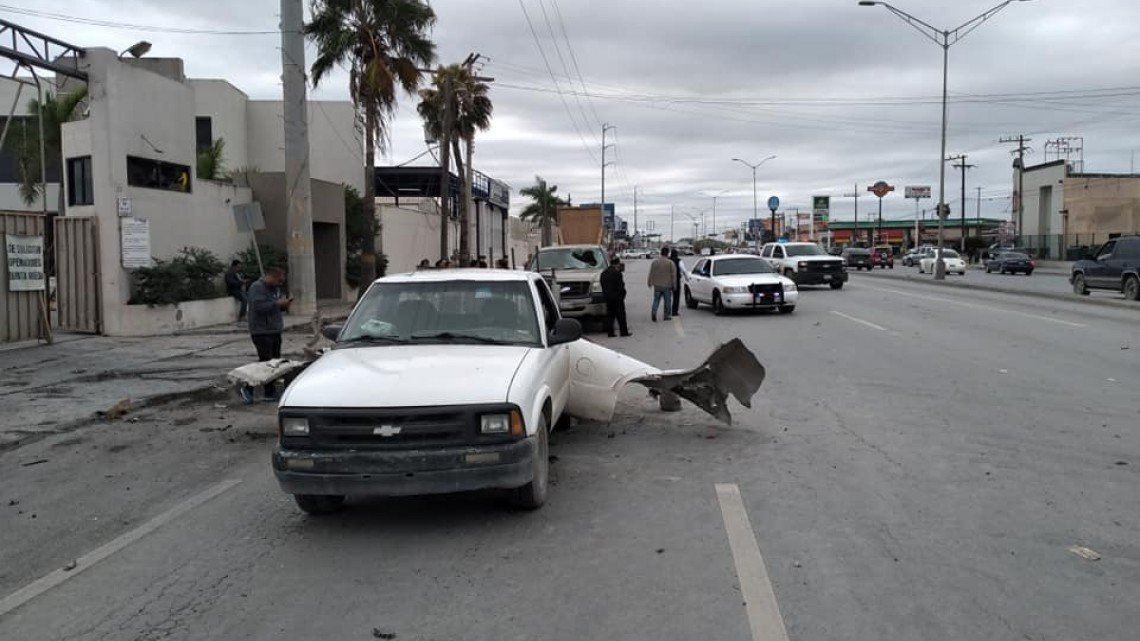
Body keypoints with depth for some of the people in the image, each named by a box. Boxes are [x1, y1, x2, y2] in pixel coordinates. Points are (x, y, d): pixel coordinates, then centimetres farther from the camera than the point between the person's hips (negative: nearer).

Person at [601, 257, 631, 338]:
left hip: (607, 297, 7)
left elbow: (603, 285, 10)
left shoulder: (604, 273, 8)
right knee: (621, 315, 2)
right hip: (617, 297, -7)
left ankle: (610, 332, 8)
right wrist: (622, 293, -2)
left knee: (609, 315, 10)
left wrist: (605, 294, 15)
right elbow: (620, 286, -16)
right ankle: (624, 332, 7)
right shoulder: (617, 273, -17)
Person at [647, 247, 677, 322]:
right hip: (667, 285, -2)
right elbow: (673, 275, -5)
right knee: (667, 301, 10)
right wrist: (674, 285, 4)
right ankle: (667, 315, 16)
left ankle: (653, 312, -12)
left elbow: (651, 273, 2)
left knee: (656, 300, 9)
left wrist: (650, 282, 12)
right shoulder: (670, 263, -8)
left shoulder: (654, 261, -2)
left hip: (657, 285, 2)